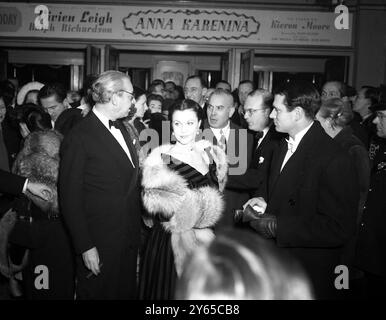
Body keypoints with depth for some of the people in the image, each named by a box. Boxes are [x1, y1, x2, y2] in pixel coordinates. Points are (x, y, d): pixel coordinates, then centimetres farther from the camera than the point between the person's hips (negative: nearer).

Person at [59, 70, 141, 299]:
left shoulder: (121, 129, 9)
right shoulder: (79, 138, -16)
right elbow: (70, 199, -15)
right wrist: (85, 247, -16)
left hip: (129, 238, 7)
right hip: (99, 244, -7)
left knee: (127, 291, 19)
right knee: (99, 292, 10)